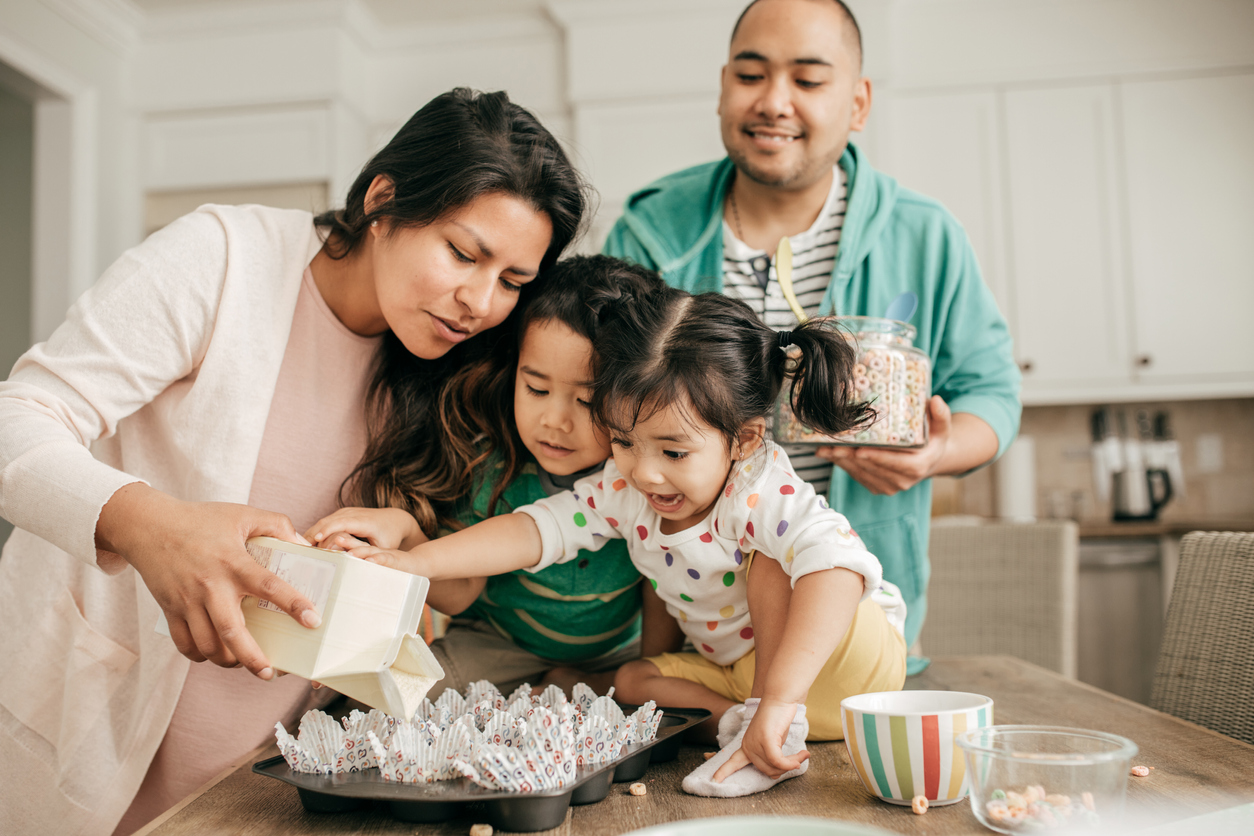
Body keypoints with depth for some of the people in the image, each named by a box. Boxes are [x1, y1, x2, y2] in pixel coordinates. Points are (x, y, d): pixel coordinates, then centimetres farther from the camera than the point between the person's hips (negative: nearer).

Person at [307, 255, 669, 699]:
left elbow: (664, 628, -11)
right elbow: (459, 592, -13)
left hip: (617, 661, 1)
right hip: (497, 641, 0)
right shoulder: (499, 461, -17)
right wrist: (403, 533, -30)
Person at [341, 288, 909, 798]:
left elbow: (836, 566, -50)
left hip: (855, 658, -6)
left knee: (770, 558, -31)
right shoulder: (625, 487, -13)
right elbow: (538, 529, -14)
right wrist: (416, 562, -25)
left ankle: (778, 731, -25)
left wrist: (780, 697, -58)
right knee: (632, 679, -5)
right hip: (740, 666, 7)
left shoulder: (765, 495, -34)